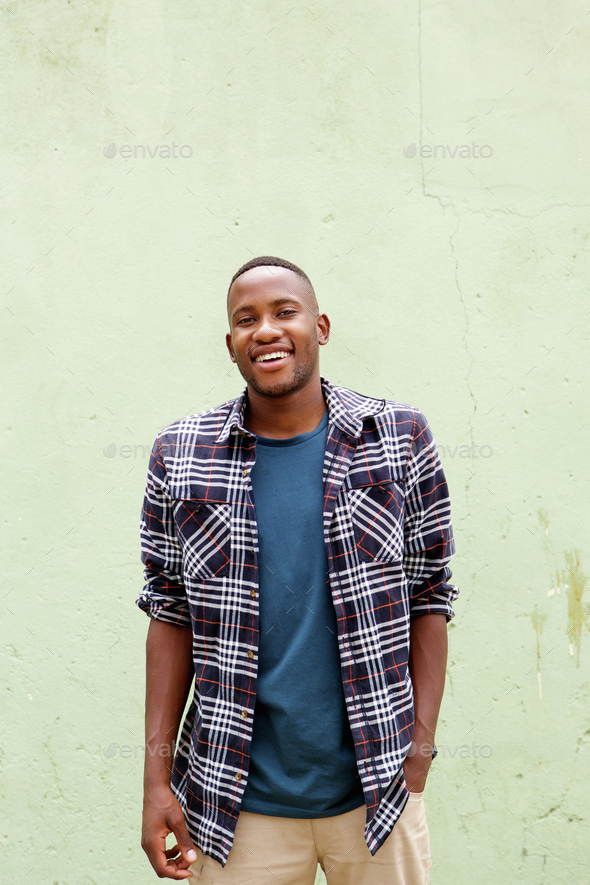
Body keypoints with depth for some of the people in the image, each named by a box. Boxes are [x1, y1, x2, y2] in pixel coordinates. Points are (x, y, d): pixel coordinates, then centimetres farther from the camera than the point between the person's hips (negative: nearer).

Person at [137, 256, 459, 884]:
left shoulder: (400, 439, -2)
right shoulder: (181, 456, 0)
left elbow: (429, 597, 1)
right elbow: (171, 614, 3)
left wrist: (420, 749, -4)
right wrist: (157, 775, 0)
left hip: (376, 793, 0)